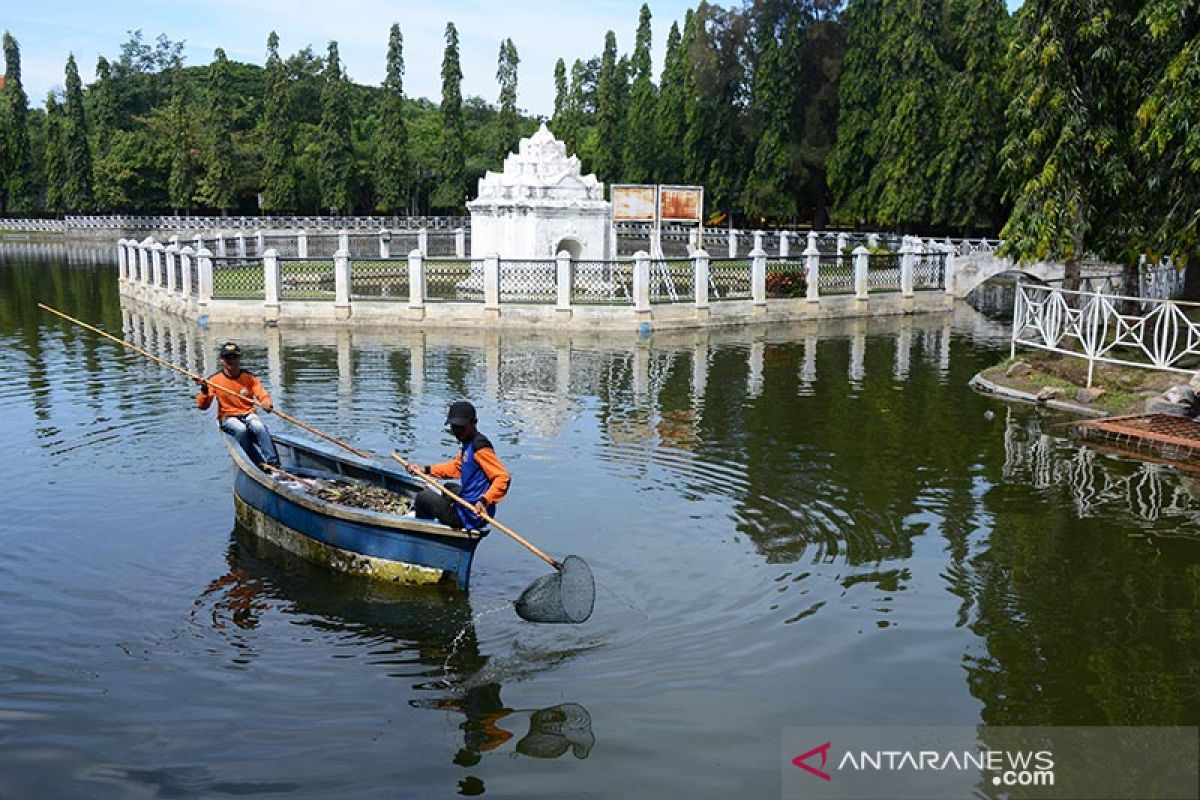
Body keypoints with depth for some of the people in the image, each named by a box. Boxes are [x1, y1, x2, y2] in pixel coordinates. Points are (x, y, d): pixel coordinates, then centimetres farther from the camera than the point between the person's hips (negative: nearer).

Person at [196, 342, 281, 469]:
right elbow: (203, 406, -4)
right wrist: (204, 390, -25)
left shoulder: (249, 377, 2)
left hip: (249, 415, 1)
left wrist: (266, 404, -31)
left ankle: (273, 464, -36)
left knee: (259, 426, -34)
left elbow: (264, 395, -7)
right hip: (228, 418, -1)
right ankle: (257, 465, -28)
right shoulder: (215, 380, 0)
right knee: (241, 429, -36)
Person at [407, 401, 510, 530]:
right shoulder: (468, 443, 8)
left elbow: (504, 478, -29)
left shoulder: (479, 446, -22)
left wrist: (485, 501, -41)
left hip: (470, 516, -10)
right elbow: (456, 467, 24)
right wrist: (426, 469, 18)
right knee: (449, 487, 39)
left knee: (423, 497, 9)